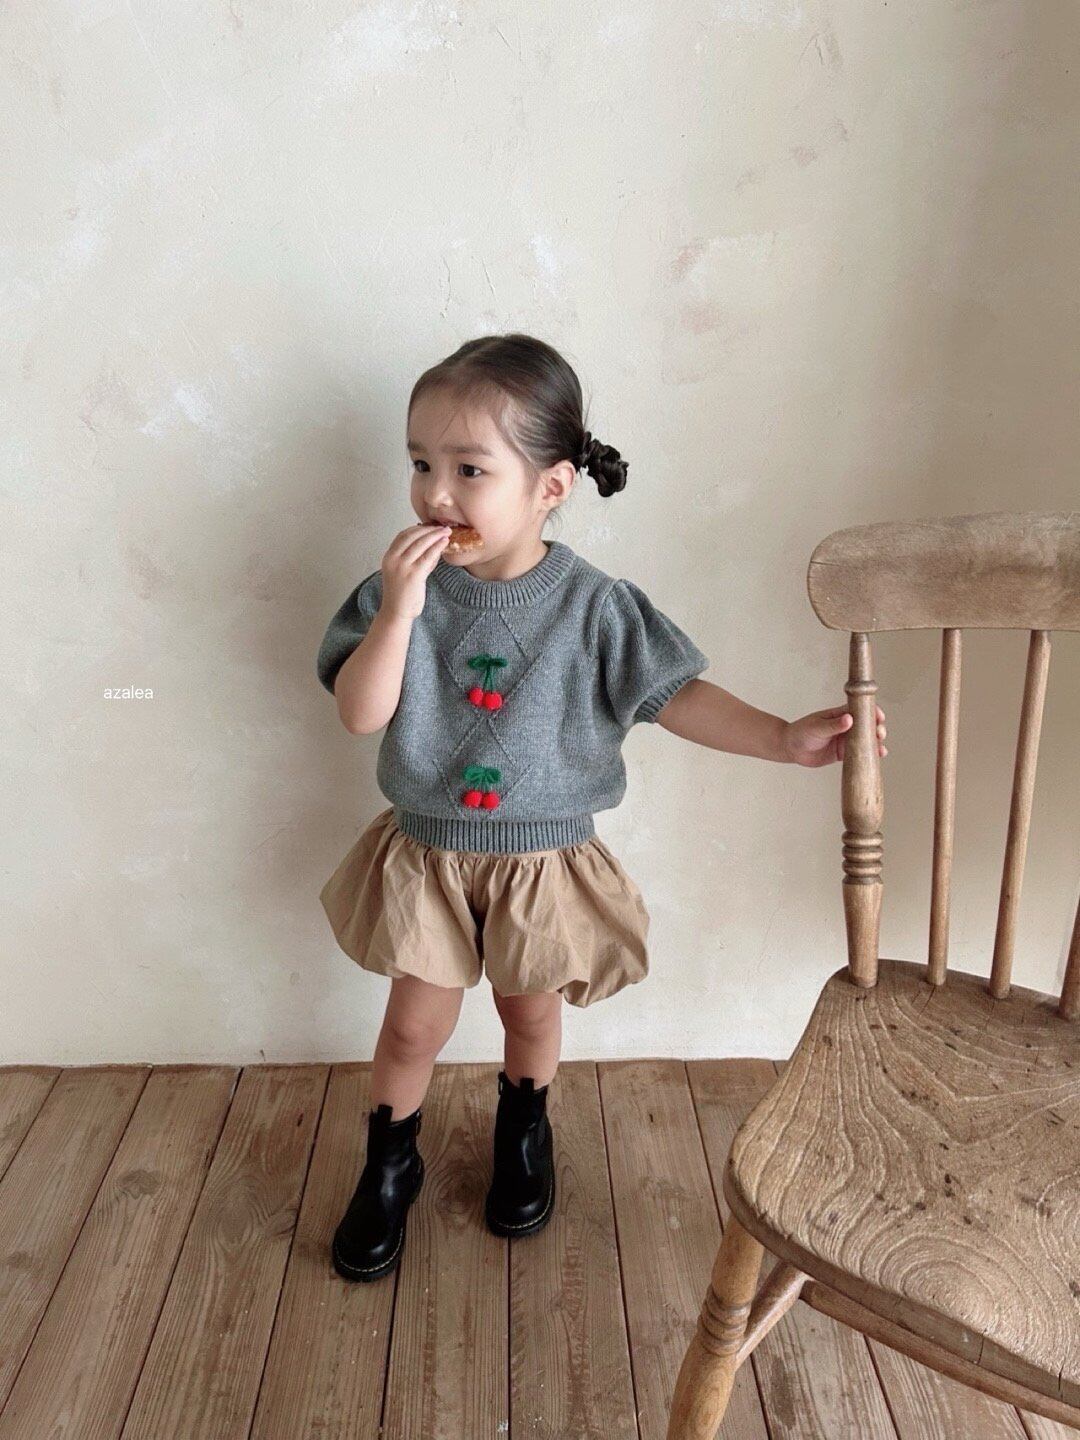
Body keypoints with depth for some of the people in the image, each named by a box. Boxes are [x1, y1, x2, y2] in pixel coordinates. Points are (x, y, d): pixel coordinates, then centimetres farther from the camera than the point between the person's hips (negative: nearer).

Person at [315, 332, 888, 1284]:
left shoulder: (594, 606, -15)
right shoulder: (402, 589, -12)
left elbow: (676, 695, -10)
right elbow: (360, 714, -17)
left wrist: (788, 739, -19)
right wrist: (399, 611, -30)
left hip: (544, 861, 0)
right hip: (427, 856, 1)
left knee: (532, 1013, 22)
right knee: (416, 1025, 13)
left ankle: (524, 1132, 54)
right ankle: (390, 1166, 42)